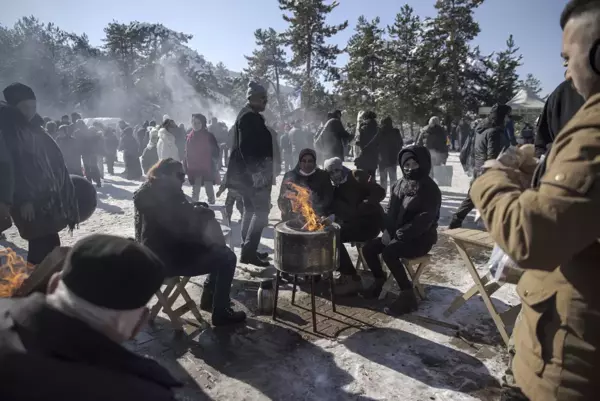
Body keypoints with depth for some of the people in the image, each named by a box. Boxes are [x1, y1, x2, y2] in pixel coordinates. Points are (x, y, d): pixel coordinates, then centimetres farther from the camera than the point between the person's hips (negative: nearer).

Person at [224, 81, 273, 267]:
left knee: (250, 209, 14)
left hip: (248, 170, 11)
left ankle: (247, 249, 22)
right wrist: (255, 171, -27)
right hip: (254, 171, -11)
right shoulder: (250, 116, -14)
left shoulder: (249, 115, 18)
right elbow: (244, 146, -24)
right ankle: (249, 251, -8)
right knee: (261, 210, -10)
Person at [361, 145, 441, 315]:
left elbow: (425, 220, -20)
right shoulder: (400, 184, 10)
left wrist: (402, 234, -21)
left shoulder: (430, 189, -12)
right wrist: (390, 230, -3)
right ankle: (380, 281, 16)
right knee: (368, 248, -4)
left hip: (420, 239, -8)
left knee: (389, 253, -30)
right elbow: (390, 210, 15)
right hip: (394, 235, 8)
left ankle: (408, 294, -19)